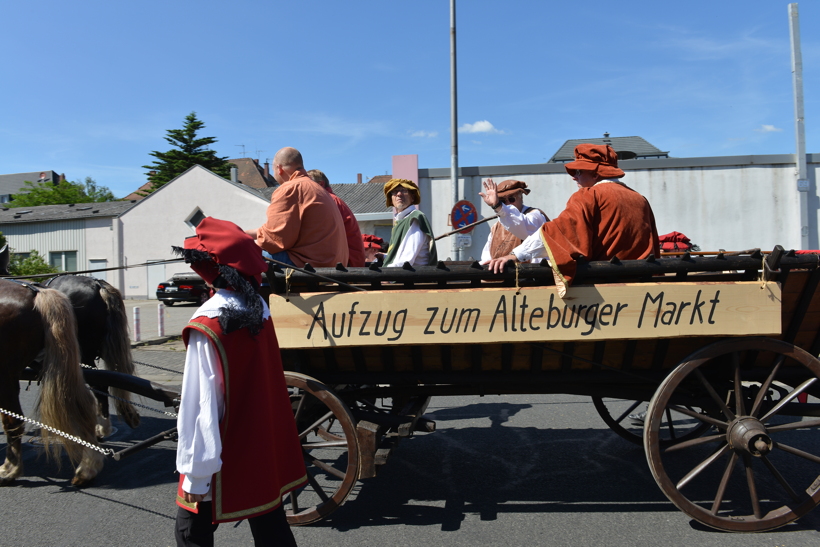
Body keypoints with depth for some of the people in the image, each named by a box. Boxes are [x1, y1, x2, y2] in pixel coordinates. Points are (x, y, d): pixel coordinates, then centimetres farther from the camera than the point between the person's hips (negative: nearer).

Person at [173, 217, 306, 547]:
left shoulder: (207, 324, -22)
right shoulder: (260, 309, -1)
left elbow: (201, 406, -22)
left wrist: (196, 475, -16)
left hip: (226, 457, -6)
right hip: (266, 447, 7)